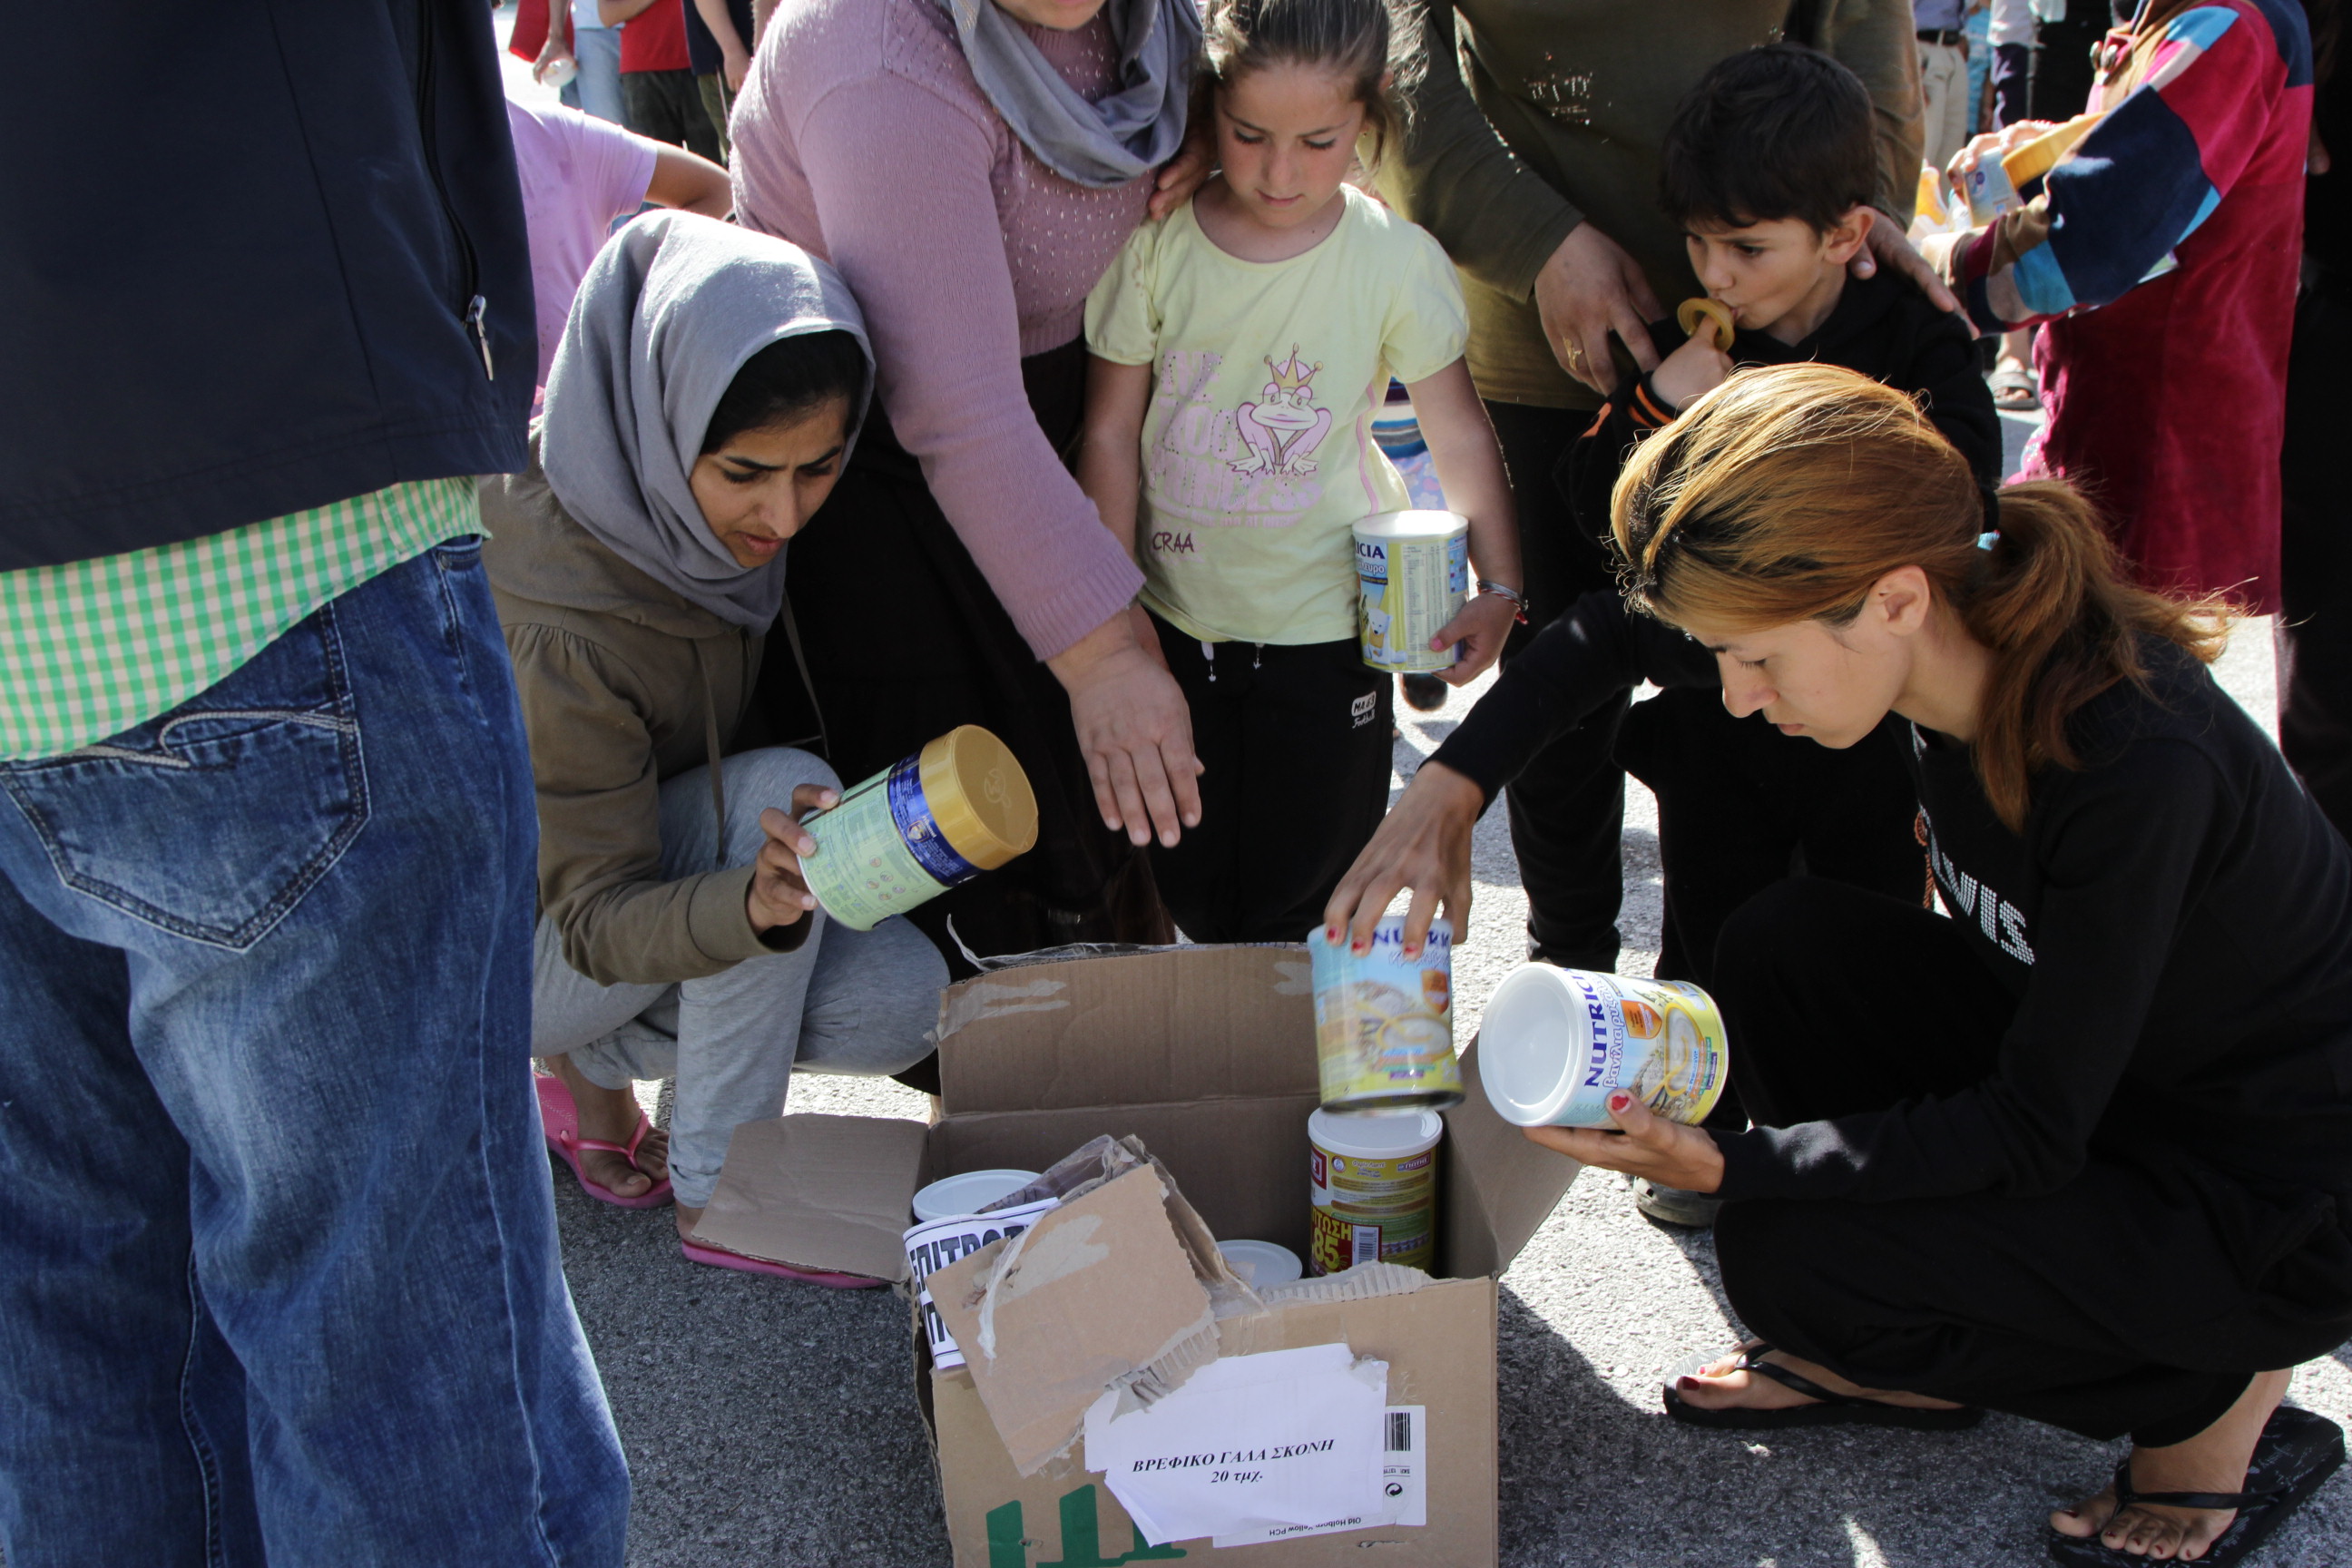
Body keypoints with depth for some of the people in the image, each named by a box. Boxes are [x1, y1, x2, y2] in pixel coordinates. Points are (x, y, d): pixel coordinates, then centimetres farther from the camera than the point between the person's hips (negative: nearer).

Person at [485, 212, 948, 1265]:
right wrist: (756, 902, -49)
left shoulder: (726, 518, -14)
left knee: (900, 998, -17)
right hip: (517, 950, -7)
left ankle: (595, 1064, 7)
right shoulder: (560, 629, -34)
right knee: (779, 786, -32)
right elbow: (599, 920, -30)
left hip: (655, 871, 7)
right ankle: (718, 1195, -17)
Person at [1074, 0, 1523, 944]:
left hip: (1323, 626, -1)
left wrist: (1500, 587, -6)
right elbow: (1110, 433, -2)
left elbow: (1458, 431, -1)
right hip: (1174, 618, 2)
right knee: (1188, 886, 12)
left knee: (1296, 904, 5)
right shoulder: (1157, 243, -9)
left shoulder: (1396, 260, -11)